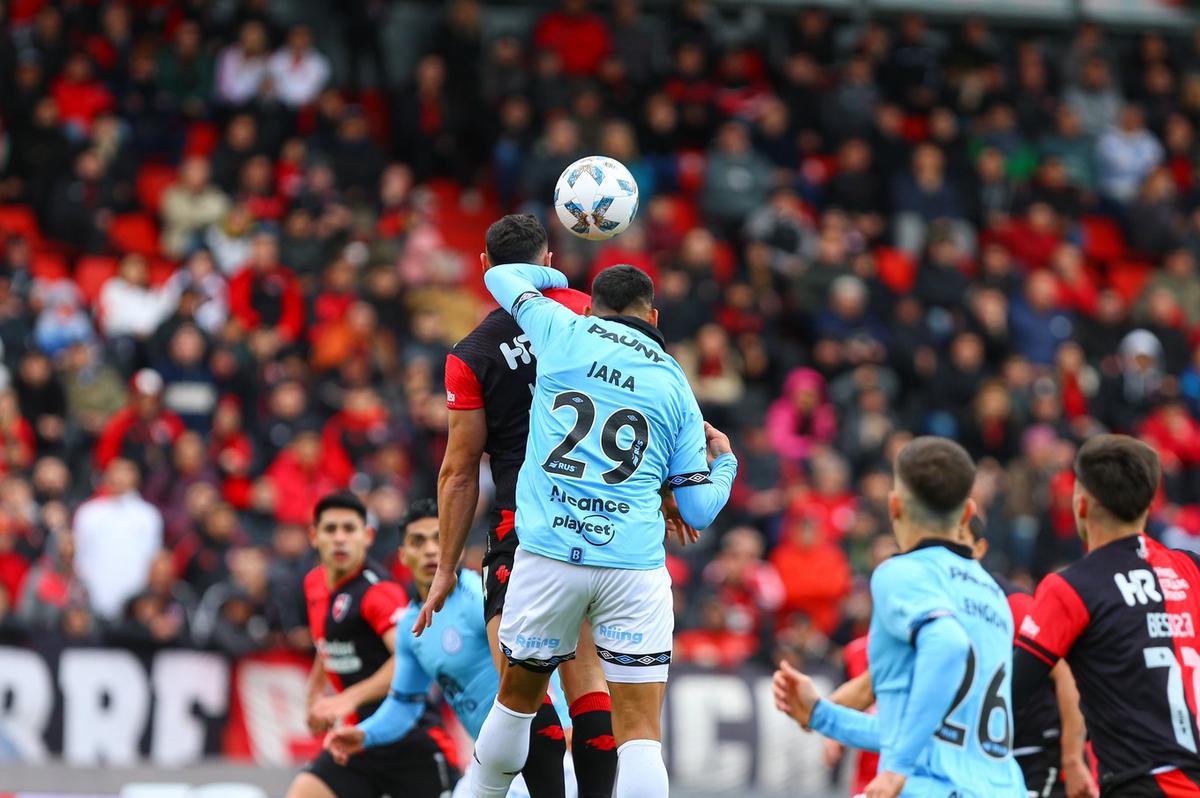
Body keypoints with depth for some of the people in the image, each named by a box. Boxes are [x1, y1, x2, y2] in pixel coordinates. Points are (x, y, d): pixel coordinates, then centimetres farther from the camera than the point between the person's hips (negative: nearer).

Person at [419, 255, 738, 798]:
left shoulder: (566, 332, 8)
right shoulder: (676, 385, 13)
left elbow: (501, 277, 27)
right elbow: (699, 511, 15)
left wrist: (555, 278, 46)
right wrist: (724, 462, 35)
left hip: (548, 556, 0)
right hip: (634, 566, 0)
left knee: (517, 699, 19)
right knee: (640, 731, -1)